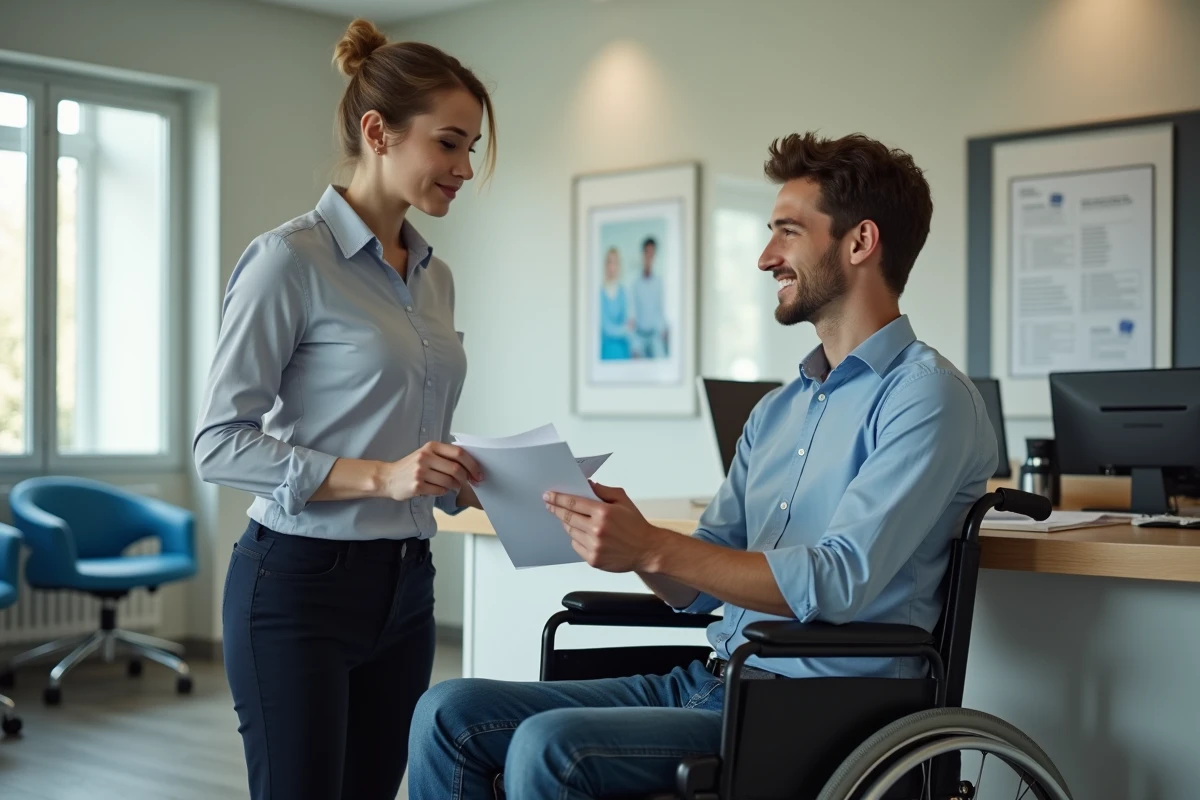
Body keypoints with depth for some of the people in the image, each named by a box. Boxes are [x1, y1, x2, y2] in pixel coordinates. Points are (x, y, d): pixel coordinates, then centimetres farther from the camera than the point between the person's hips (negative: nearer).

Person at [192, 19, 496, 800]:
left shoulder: (435, 277, 12)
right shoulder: (290, 259, -11)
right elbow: (220, 442, -14)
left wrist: (470, 483, 1)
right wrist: (378, 476, -24)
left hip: (403, 588, 7)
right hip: (301, 586, -7)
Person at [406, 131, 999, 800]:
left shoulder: (926, 396, -9)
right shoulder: (776, 411, 18)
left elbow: (840, 581, -21)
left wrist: (654, 548, -21)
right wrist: (622, 533, -4)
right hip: (709, 684, 8)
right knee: (449, 714, -3)